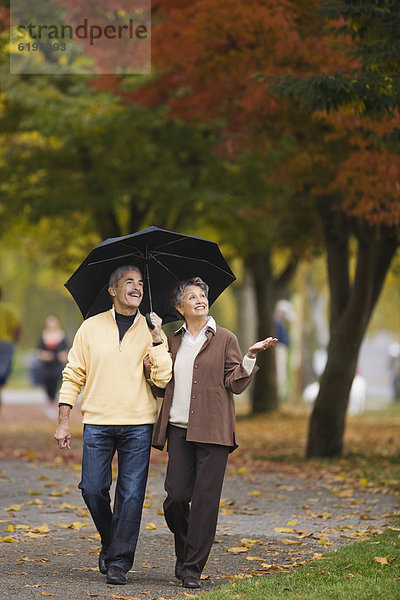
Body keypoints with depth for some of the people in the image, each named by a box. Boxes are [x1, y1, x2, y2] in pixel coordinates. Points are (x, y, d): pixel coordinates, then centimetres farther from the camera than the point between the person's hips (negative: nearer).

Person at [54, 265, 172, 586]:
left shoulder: (152, 331, 8)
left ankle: (119, 562, 3)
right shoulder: (91, 327, 7)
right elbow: (73, 375, 8)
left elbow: (164, 379, -3)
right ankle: (110, 543, 23)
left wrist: (157, 339, -11)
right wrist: (64, 421, 2)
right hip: (97, 422, 0)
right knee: (93, 488, -3)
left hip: (138, 424, 0)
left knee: (131, 493, -4)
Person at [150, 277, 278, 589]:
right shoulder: (173, 342, 15)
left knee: (205, 499, -5)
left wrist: (250, 356, -13)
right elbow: (163, 387, 19)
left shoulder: (225, 339, 7)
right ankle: (184, 553, 21)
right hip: (179, 429, 2)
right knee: (176, 496, -4)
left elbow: (236, 384, -1)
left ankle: (193, 569, 0)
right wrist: (151, 369, 1)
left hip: (213, 431, -2)